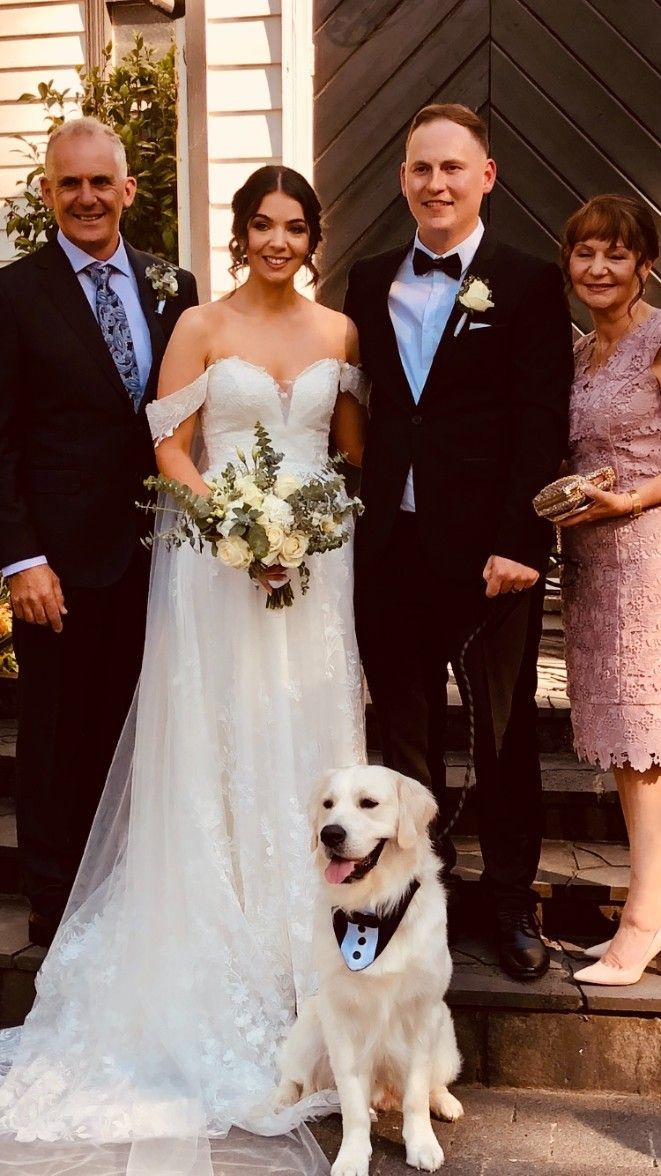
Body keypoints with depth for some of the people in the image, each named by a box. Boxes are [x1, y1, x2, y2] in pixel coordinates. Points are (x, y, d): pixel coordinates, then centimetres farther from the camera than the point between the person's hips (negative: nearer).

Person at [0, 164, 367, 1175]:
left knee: (307, 740, 7)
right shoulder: (201, 326, 1)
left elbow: (356, 448, 14)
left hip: (317, 555, 3)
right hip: (217, 556, -3)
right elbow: (171, 448, -3)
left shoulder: (340, 330, 10)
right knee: (220, 746, 0)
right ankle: (225, 949, 13)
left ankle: (303, 936, 23)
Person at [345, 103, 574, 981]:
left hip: (489, 549, -3)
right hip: (389, 545, 4)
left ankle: (512, 900, 25)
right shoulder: (370, 283, 11)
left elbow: (542, 428, -8)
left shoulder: (530, 285, -2)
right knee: (406, 730, 13)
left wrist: (519, 545, -15)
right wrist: (351, 523, 1)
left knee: (505, 732, 8)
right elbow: (359, 410, 9)